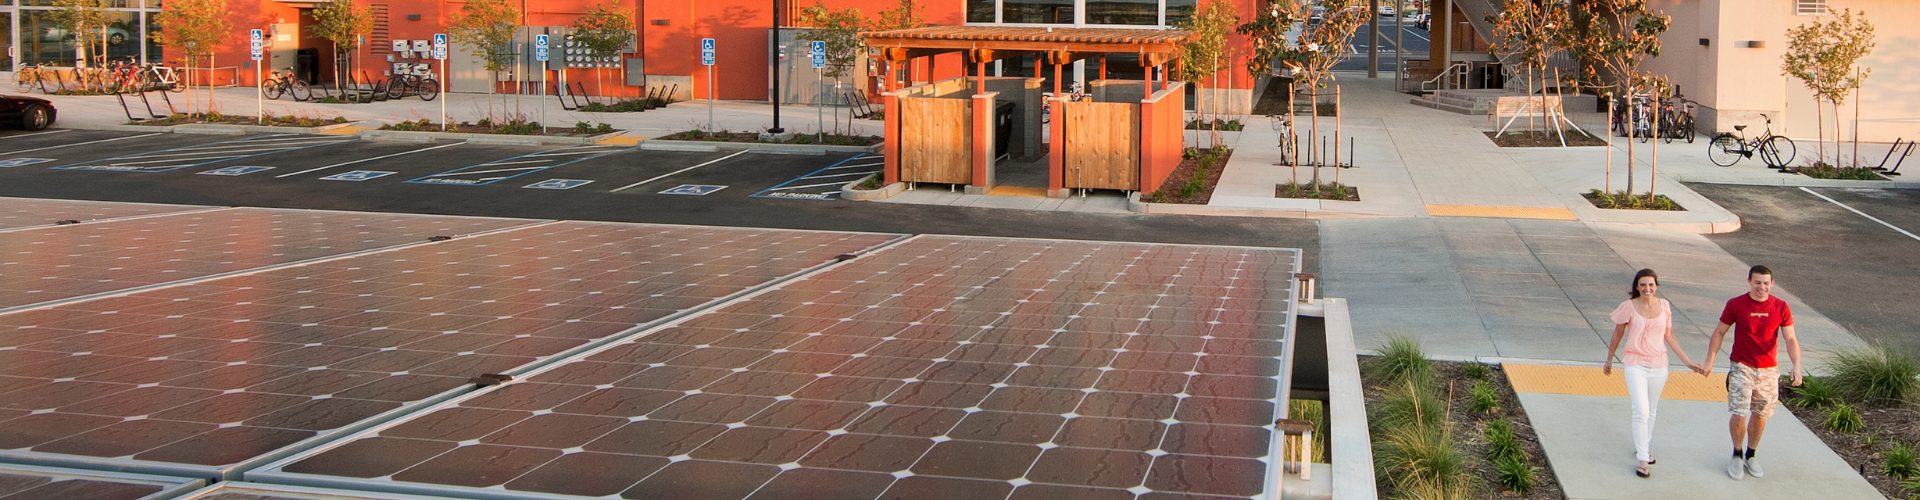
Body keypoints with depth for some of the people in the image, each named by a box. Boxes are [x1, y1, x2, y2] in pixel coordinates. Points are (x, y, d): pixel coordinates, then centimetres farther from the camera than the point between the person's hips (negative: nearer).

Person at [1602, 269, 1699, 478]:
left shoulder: (1664, 306, 1)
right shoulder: (1629, 307, -8)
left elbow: (1669, 336, 10)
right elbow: (1617, 335, 4)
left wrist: (1687, 361, 8)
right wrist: (1609, 361, 12)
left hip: (1658, 365, 4)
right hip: (1636, 365, -4)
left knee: (1651, 411, 15)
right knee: (1641, 412, -12)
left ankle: (1643, 448, 34)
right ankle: (1642, 460, -7)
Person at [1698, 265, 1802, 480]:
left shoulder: (1781, 307, -2)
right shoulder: (1735, 305, -6)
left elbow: (1790, 340, -3)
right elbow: (1719, 333, 4)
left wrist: (1796, 365, -18)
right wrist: (1709, 361, 1)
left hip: (1768, 370, 2)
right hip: (1741, 367, -2)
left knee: (1760, 415, 10)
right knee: (1739, 415, -7)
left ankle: (1751, 455, 30)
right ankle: (1737, 454, 16)